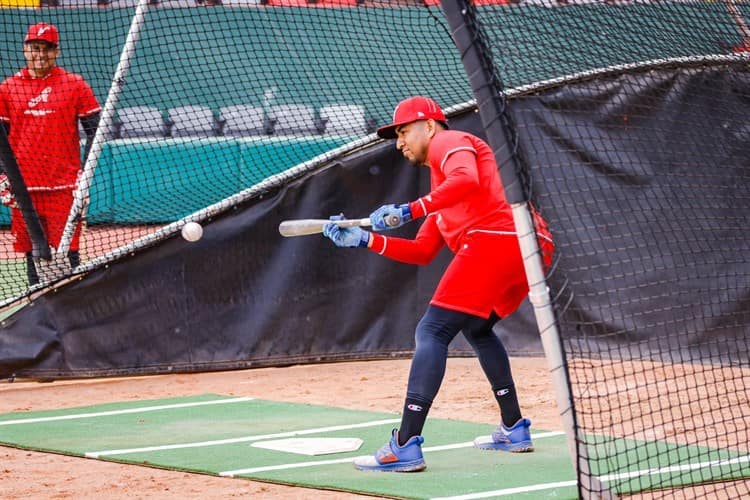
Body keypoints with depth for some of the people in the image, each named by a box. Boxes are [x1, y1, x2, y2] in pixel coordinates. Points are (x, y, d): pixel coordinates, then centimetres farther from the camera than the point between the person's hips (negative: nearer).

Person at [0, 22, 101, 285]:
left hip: (64, 185, -2)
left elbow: (94, 129, 2)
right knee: (31, 250, 6)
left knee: (67, 251, -5)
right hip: (24, 186, 3)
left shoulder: (74, 85, 1)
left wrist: (85, 173, -6)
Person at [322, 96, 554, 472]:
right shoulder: (441, 190, 35)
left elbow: (467, 180, -16)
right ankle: (514, 430, 31)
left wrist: (409, 211, -17)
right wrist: (365, 240, 23)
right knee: (476, 327, 31)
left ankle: (406, 446, -20)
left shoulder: (449, 142, 8)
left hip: (494, 242, -10)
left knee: (432, 332, -11)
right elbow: (422, 252, 28)